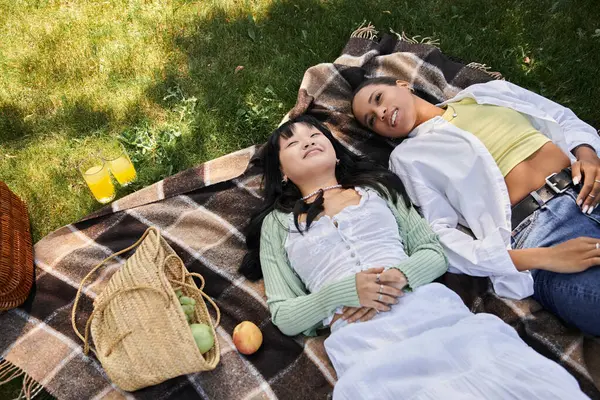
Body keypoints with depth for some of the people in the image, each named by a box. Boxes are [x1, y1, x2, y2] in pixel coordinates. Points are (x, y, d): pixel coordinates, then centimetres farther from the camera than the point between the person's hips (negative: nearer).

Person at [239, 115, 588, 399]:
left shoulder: (378, 187, 21)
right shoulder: (277, 222, 16)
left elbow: (435, 253, 15)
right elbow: (284, 316, 8)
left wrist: (400, 275, -8)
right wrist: (344, 291, -10)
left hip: (430, 305, 2)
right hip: (360, 336, -1)